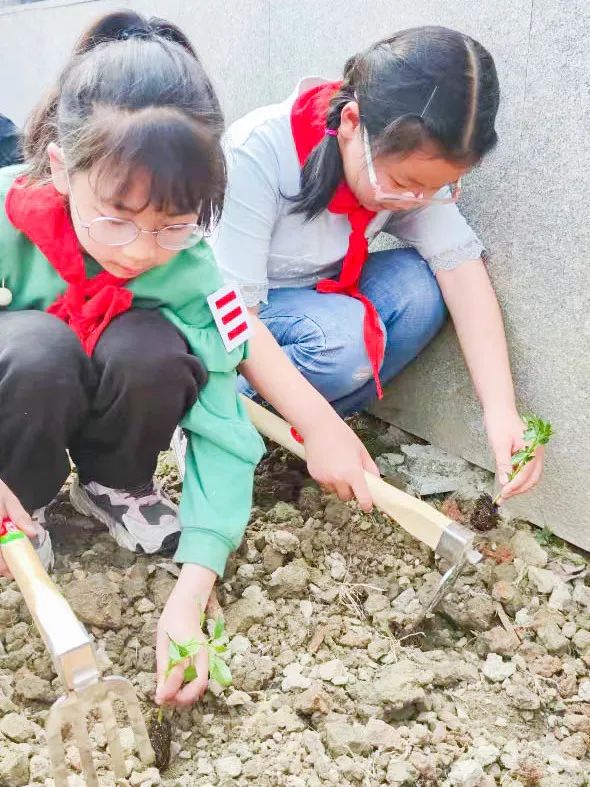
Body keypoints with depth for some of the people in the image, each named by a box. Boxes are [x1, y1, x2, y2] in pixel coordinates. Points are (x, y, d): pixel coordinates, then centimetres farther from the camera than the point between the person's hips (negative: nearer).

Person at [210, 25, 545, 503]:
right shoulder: (257, 154, -31)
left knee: (419, 287, -21)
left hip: (317, 300, 6)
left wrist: (501, 410, -32)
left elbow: (460, 264, -22)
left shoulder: (411, 160, -16)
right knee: (342, 338, -33)